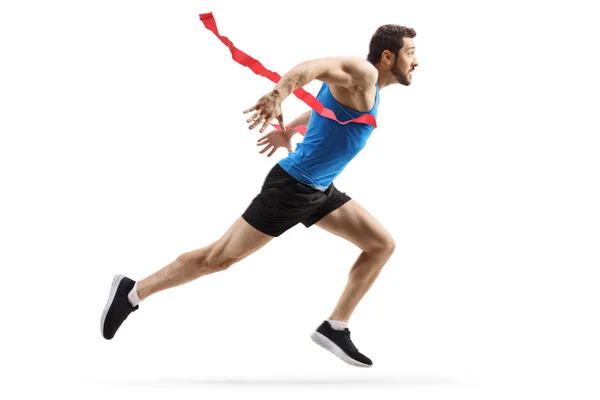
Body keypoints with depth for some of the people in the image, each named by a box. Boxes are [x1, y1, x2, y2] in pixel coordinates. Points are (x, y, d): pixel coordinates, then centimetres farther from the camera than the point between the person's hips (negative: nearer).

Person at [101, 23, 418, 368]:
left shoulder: (366, 85, 12)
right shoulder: (362, 73, -18)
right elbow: (312, 67, -39)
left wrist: (289, 131, 41)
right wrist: (278, 96, -57)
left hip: (319, 190, 10)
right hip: (292, 186, -10)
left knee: (383, 244, 5)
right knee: (221, 257, -3)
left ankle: (335, 328, 8)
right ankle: (132, 293, 9)